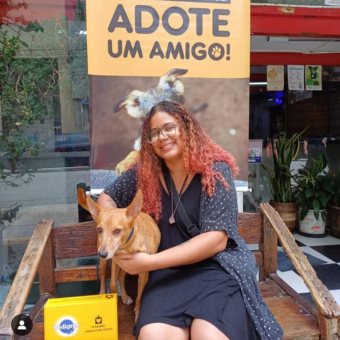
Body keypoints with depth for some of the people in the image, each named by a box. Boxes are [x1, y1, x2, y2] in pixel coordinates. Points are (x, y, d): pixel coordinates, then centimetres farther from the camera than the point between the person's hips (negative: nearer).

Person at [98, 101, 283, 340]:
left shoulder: (215, 169, -7)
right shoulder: (145, 171, 5)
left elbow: (215, 239, -14)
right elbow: (107, 198, 17)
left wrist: (149, 262, -19)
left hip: (218, 267, -1)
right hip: (168, 272, 2)